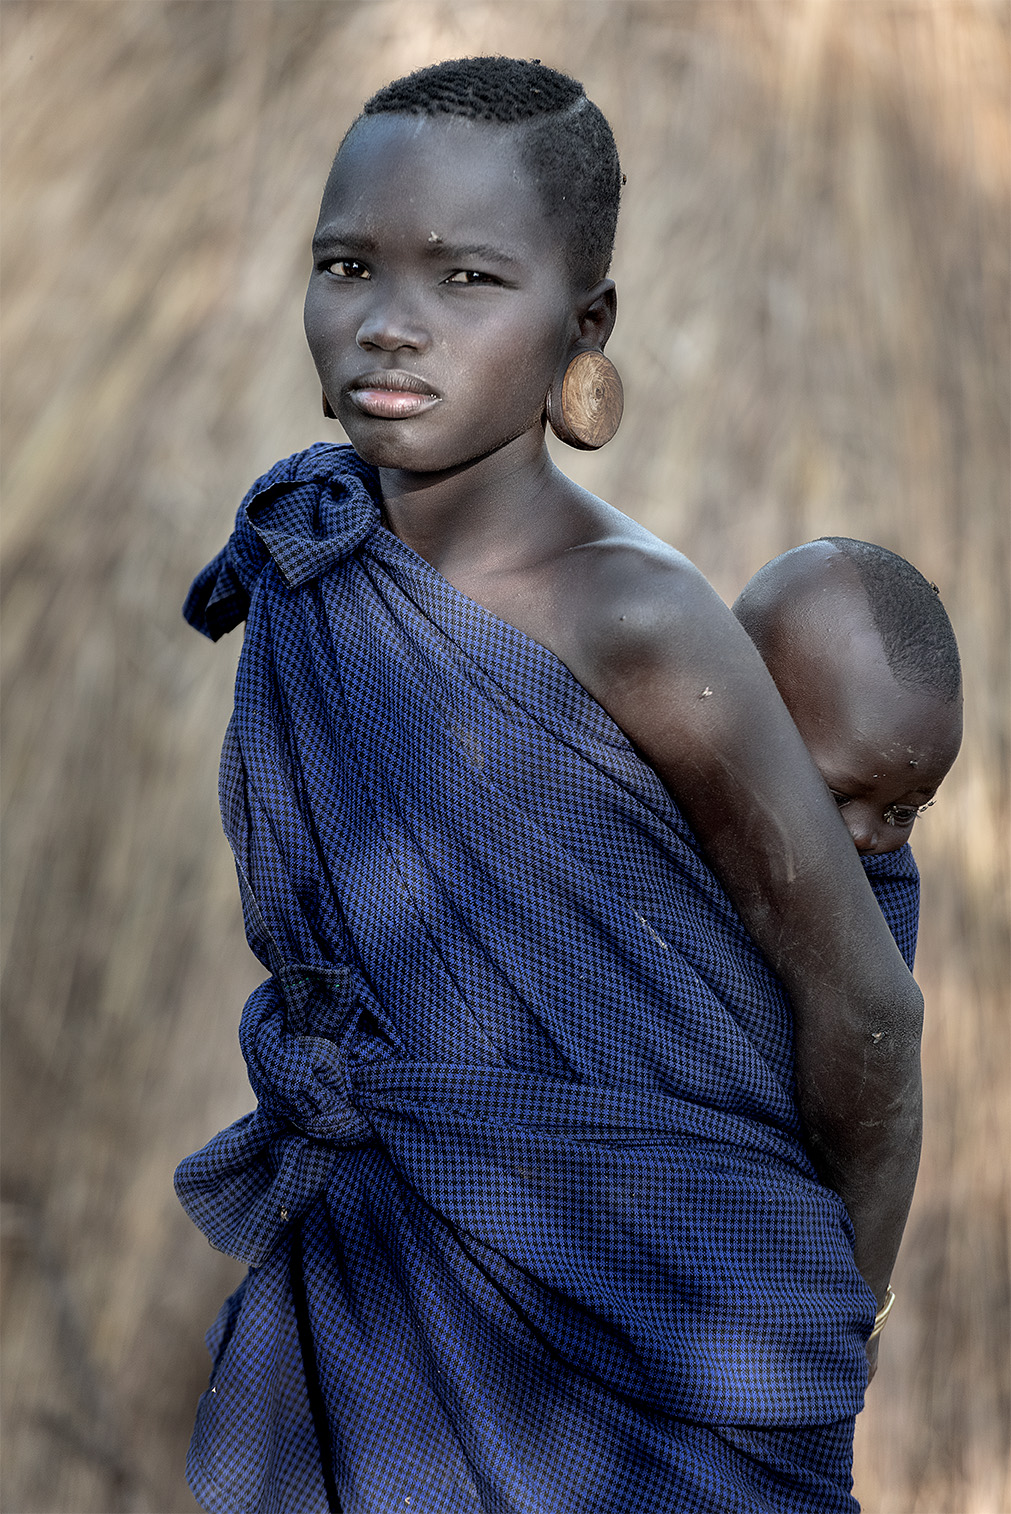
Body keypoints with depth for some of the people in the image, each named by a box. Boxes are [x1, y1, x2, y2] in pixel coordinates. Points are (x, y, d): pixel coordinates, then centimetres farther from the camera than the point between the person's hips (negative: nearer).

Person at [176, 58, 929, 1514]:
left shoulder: (633, 621, -22)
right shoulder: (305, 563, -4)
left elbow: (861, 1008, -14)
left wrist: (834, 1328, -1)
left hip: (640, 1312, -5)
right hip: (369, 1286, 5)